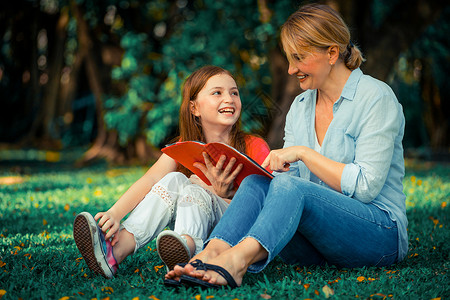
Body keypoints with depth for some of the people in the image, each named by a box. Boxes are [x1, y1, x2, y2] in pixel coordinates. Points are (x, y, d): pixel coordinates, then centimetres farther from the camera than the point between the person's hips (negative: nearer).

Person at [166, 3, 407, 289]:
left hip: (381, 234, -5)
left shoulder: (376, 97, -6)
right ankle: (210, 254, -44)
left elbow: (366, 186, -14)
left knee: (290, 187, -33)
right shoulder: (300, 106, 14)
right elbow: (289, 177, 11)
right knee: (257, 182, -21)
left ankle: (235, 261, -55)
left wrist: (304, 153, -16)